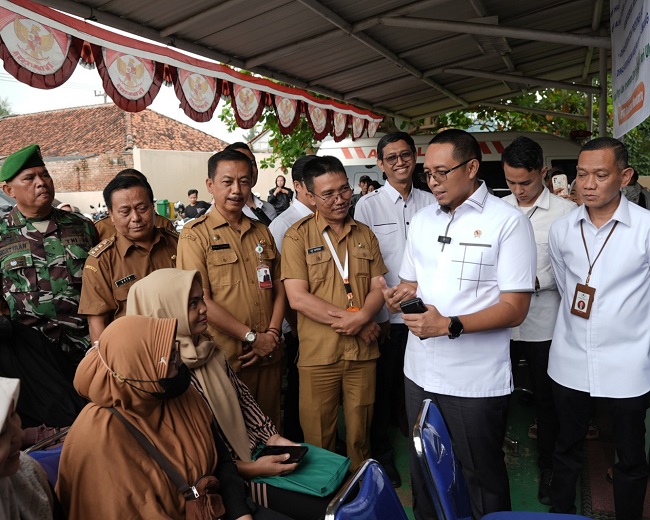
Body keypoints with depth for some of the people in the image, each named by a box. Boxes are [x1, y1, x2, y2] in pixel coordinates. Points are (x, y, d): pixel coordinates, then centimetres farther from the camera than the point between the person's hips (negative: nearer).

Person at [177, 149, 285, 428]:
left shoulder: (262, 232, 11)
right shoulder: (195, 234, -6)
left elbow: (278, 288, 11)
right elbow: (201, 301, -13)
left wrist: (272, 333, -5)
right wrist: (251, 337, -13)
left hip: (267, 354, 5)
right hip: (225, 358, -5)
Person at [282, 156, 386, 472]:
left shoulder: (365, 234, 10)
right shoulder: (298, 236, -4)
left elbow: (378, 288, 5)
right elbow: (297, 298, -12)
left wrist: (360, 318, -15)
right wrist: (347, 318, -14)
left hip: (362, 351, 4)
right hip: (318, 354, -3)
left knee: (360, 435, 18)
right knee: (318, 439, 11)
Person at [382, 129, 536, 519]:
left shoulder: (508, 221, -9)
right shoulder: (422, 220, 9)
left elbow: (515, 308, -13)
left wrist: (451, 325, -25)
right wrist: (403, 292, -5)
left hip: (476, 381, -5)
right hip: (420, 371, 6)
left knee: (483, 478, 13)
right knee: (423, 471, 20)